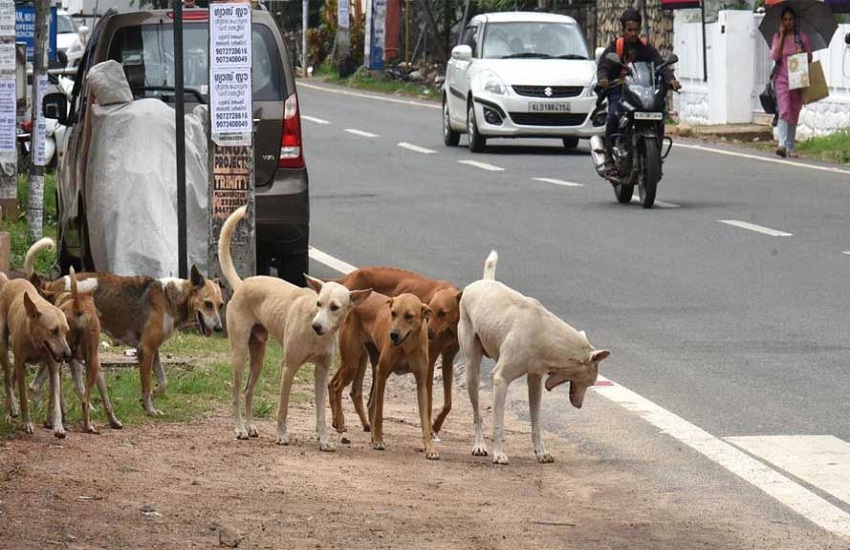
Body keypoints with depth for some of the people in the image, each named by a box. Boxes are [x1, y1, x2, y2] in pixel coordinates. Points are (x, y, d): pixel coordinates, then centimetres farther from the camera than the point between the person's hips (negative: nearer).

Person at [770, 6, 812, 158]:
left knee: (794, 114, 5)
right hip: (782, 79, -1)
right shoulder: (777, 37, 7)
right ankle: (782, 144, -28)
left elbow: (810, 58, 9)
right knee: (784, 111, -18)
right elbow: (775, 56, -8)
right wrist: (782, 35, -6)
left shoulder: (802, 37, 6)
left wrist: (802, 53, -14)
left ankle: (790, 147, 13)